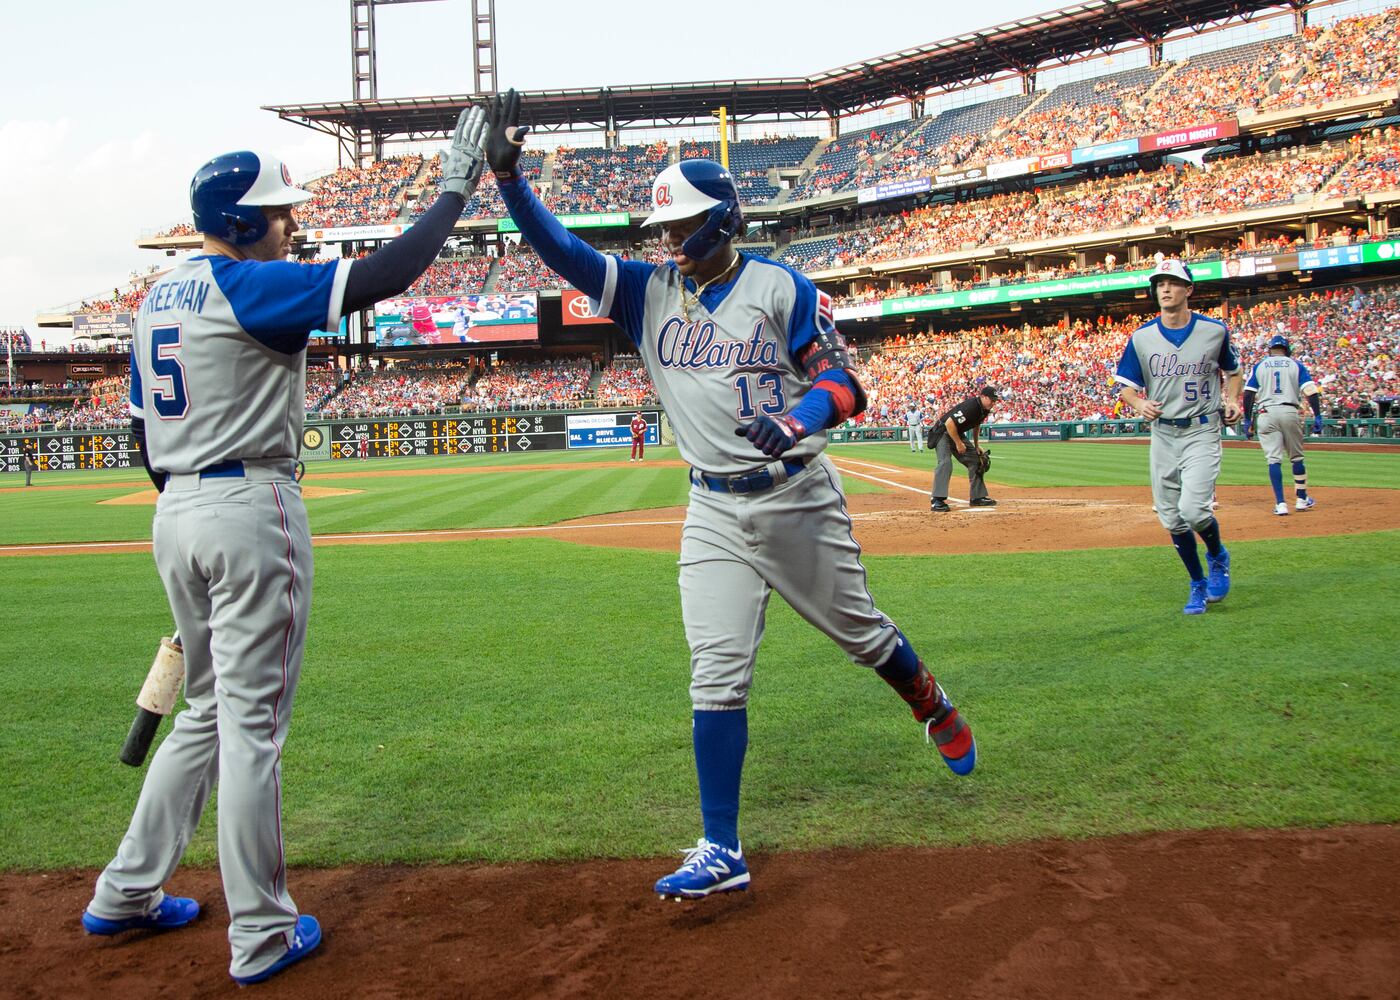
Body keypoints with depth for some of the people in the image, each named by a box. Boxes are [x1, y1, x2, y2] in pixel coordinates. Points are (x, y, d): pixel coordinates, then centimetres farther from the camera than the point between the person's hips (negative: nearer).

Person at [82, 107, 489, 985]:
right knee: (253, 723, -2)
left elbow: (146, 434, 18)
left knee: (210, 710, 20)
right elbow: (381, 277, -20)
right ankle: (263, 936, 7)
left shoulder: (158, 299, 15)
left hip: (176, 515, 9)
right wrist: (457, 190, -12)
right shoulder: (247, 286, -12)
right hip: (251, 510, -9)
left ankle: (125, 894, 27)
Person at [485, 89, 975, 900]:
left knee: (862, 633, 12)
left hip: (798, 499, -3)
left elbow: (845, 382, -9)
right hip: (714, 512, 3)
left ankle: (936, 710, 45)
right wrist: (508, 175, -18)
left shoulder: (780, 288, -7)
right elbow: (562, 251, -5)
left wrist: (796, 420, -30)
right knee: (717, 675, -3)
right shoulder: (649, 292, 4)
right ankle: (722, 853, 3)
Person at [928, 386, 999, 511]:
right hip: (943, 432, -10)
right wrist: (958, 443, -25)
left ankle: (977, 497, 16)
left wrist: (976, 446, 16)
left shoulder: (984, 409, -1)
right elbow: (949, 423, -33)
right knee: (945, 462, -25)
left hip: (958, 434, 10)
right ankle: (936, 501, -29)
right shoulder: (970, 406, -30)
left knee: (975, 460, 8)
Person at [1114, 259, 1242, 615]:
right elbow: (1126, 387, 6)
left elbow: (1232, 371, 15)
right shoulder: (1141, 337, 2)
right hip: (1162, 435, 3)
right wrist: (1140, 403, -16)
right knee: (1172, 520, 6)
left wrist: (1232, 400, -4)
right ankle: (1199, 584, 25)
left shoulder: (1215, 330, -1)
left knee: (1193, 510, -19)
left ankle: (1218, 557, 14)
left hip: (1202, 432, -3)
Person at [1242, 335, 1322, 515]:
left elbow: (1248, 395, 4)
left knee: (1274, 459, -2)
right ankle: (1301, 499, 21)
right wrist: (1317, 416, -1)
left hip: (1266, 414, 0)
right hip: (1289, 412, 0)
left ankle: (1280, 504, -9)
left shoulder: (1259, 366, 12)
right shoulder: (1296, 365, 12)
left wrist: (1248, 420, 8)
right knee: (1296, 457, 14)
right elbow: (1311, 391, 0)